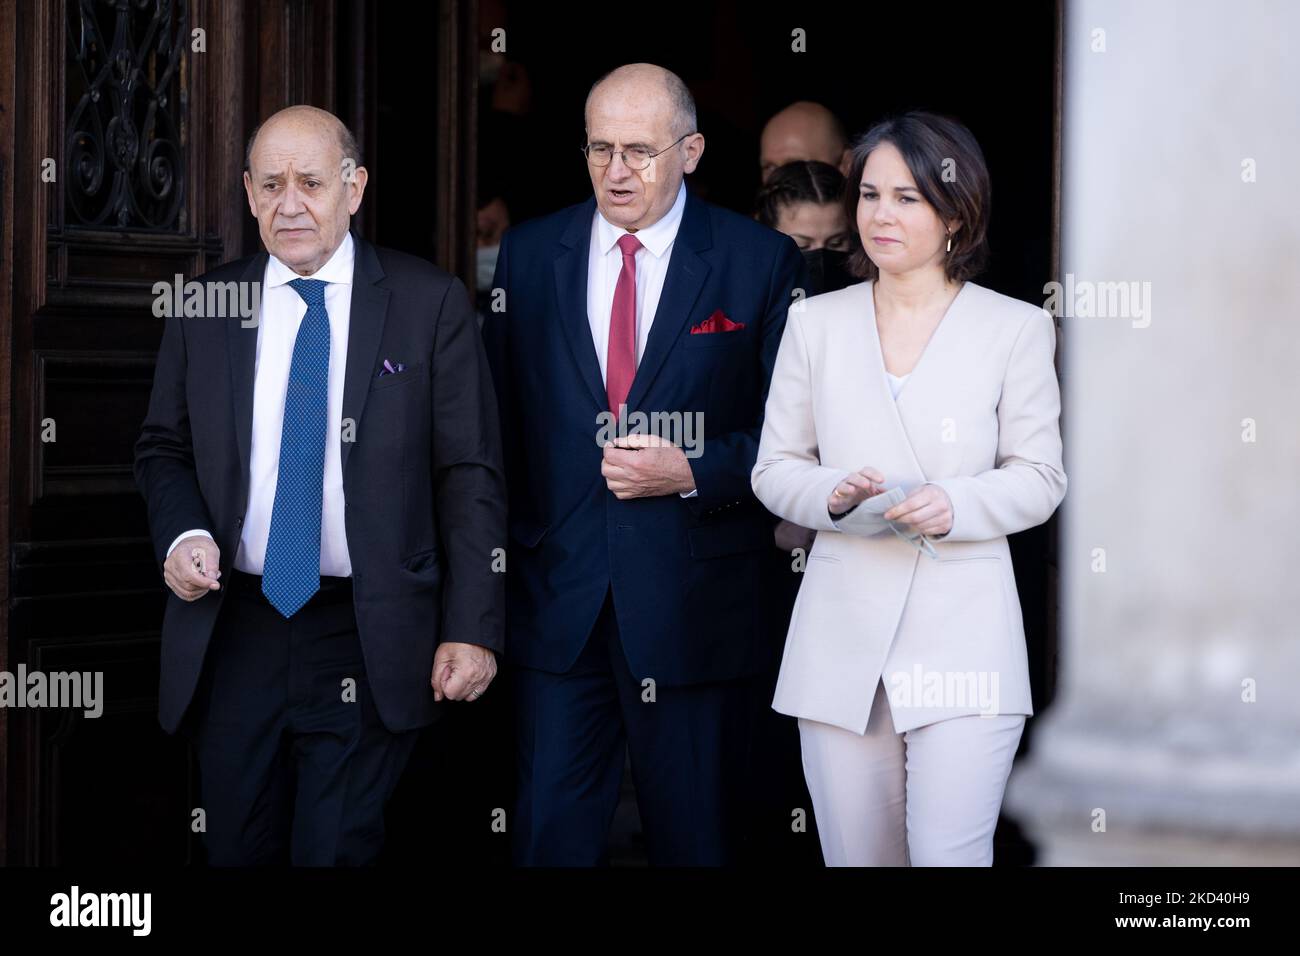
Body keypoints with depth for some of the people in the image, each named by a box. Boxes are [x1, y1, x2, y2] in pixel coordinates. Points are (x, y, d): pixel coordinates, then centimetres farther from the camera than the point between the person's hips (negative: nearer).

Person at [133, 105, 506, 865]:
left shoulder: (430, 303, -2)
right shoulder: (204, 308, 7)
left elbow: (470, 476, -3)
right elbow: (164, 450, 16)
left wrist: (473, 629, -9)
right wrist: (184, 532, -6)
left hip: (368, 640, -3)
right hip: (233, 629, 3)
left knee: (338, 851, -3)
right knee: (236, 850, 9)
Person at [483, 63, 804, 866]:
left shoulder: (760, 262, -2)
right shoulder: (529, 254, 7)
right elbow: (500, 416, 11)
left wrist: (693, 470, -15)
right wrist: (501, 555, 4)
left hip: (694, 604, -2)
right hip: (557, 599, 2)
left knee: (695, 837, 9)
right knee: (551, 833, 4)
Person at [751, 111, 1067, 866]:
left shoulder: (1017, 328, 2)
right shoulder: (816, 324, 8)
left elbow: (1040, 478, 2)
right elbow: (775, 468, 10)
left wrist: (954, 505, -17)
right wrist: (834, 494, -12)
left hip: (963, 636, -2)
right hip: (842, 640, 3)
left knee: (950, 856, -12)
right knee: (857, 858, 9)